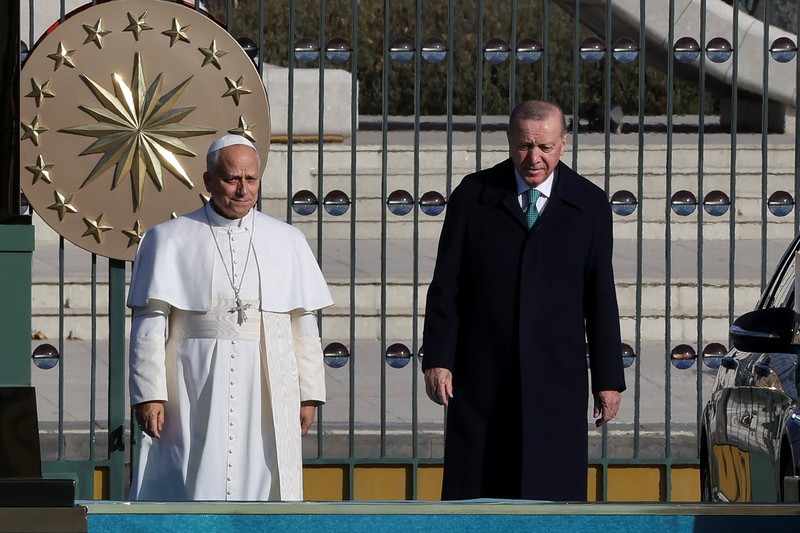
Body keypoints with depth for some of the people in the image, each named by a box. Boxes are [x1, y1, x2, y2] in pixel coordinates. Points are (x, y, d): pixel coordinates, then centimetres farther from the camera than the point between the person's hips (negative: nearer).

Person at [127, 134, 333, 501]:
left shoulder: (287, 242, 12)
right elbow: (149, 323, 0)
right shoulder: (169, 240, 5)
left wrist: (309, 394, 8)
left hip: (267, 398, 2)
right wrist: (149, 393, -7)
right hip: (193, 393, -2)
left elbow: (304, 325, 12)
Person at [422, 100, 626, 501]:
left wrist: (608, 378, 5)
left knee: (555, 493, -4)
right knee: (471, 492, -1)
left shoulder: (589, 205, 7)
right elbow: (446, 285, 5)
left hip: (557, 379, 0)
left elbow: (600, 297, 7)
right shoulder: (472, 196, 5)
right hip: (482, 376, 0)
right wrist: (437, 360, -4)